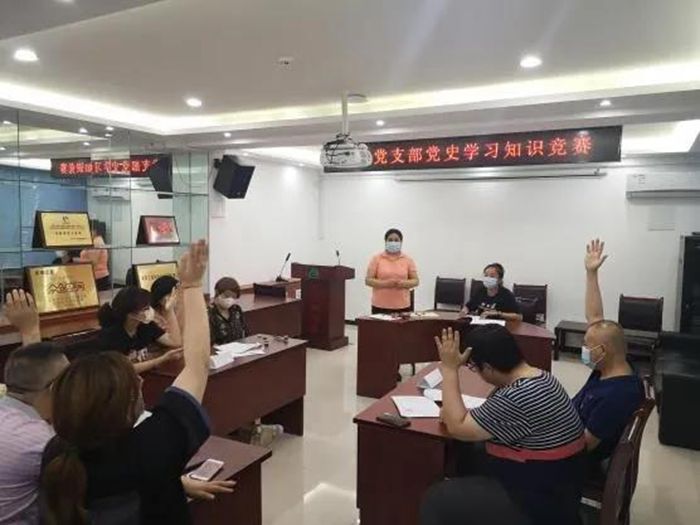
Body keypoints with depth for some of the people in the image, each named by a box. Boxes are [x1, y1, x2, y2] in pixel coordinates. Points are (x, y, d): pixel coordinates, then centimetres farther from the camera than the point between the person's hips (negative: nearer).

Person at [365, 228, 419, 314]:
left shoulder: (408, 260, 7)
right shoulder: (376, 259, 2)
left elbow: (416, 281, 8)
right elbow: (368, 280, -1)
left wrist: (404, 283, -13)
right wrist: (385, 283, -16)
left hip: (403, 306, 2)